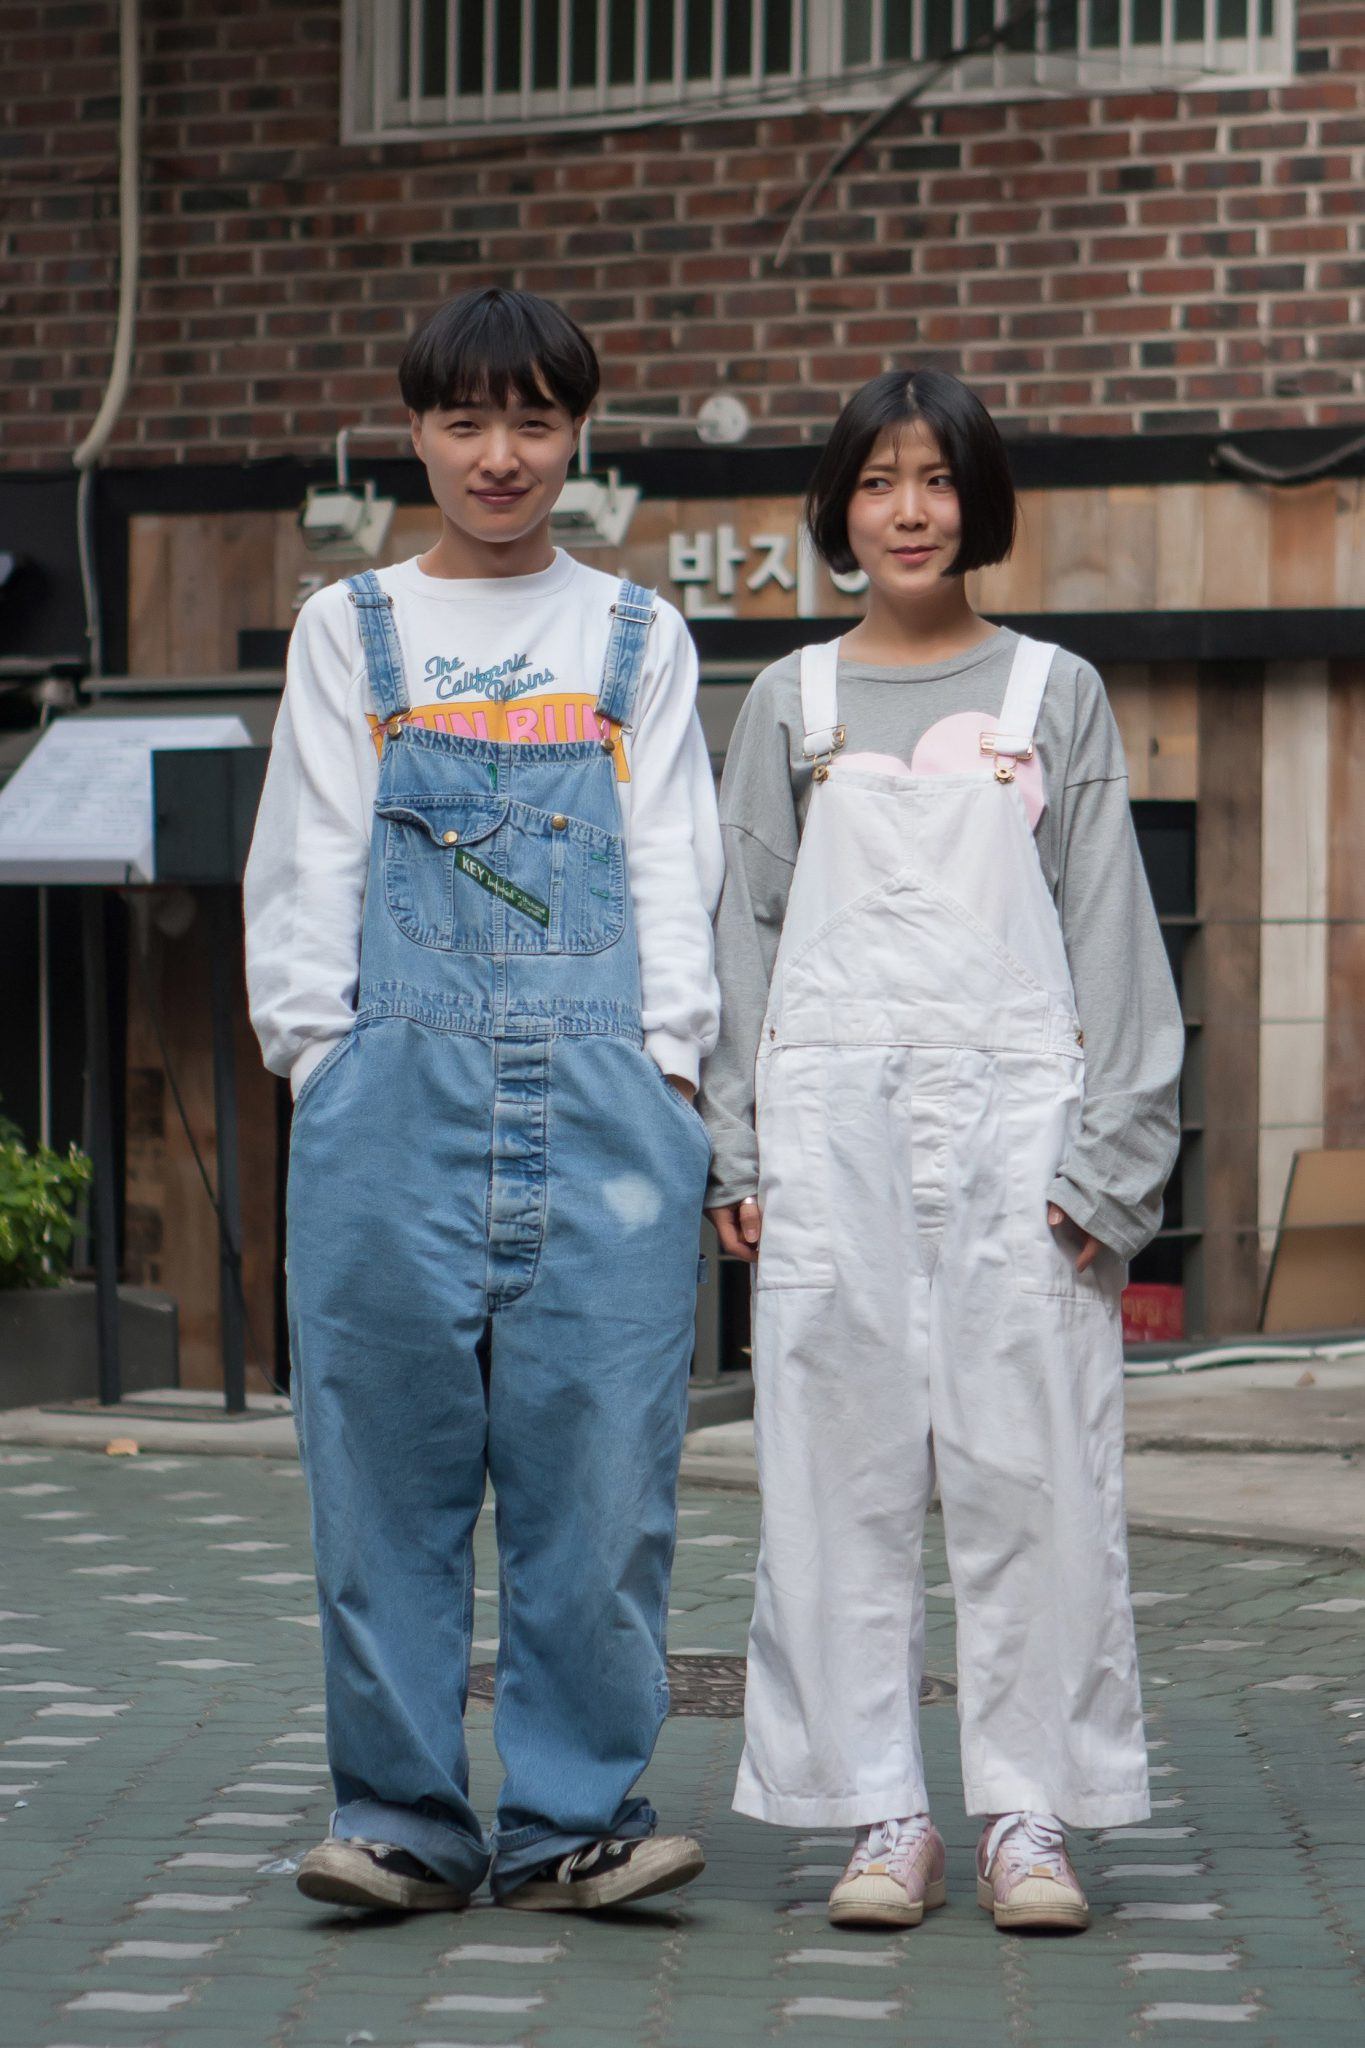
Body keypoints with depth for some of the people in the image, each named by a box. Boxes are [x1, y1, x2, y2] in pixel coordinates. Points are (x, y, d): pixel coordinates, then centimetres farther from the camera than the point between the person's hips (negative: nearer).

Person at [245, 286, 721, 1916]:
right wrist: (320, 1048, 0)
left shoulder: (639, 640, 15)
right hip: (396, 1095, 0)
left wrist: (669, 1057, 0)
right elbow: (308, 863, 11)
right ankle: (403, 1817, 5)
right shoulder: (350, 632, 14)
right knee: (388, 1458, -2)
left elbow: (674, 866, 12)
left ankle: (575, 1817, 1)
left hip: (601, 1099, 0)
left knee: (600, 1457, -5)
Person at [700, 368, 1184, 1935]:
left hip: (1013, 1101, -1)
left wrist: (1103, 1150, -3)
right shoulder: (791, 703, 12)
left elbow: (1107, 930, 6)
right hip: (833, 1111, 1)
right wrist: (737, 1148, 2)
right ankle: (880, 1814, 6)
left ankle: (1030, 1816, 3)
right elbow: (745, 925, 11)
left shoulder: (1055, 696, 10)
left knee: (1033, 1459, -4)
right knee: (843, 1463, -1)